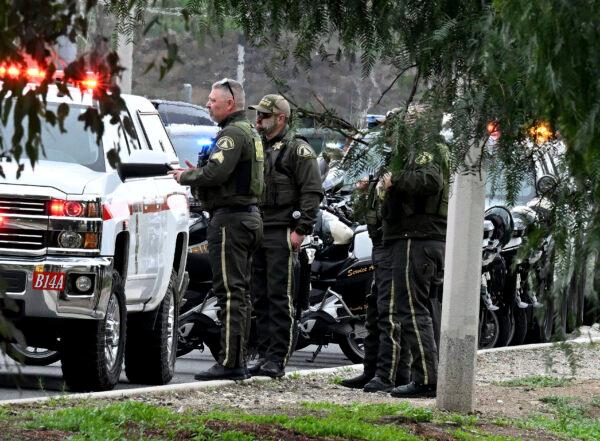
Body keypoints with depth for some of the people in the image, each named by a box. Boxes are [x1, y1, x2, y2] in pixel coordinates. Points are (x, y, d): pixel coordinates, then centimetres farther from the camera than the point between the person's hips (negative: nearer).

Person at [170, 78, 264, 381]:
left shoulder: (233, 134, -13)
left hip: (230, 219, -11)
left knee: (230, 291, -11)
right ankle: (239, 361, 14)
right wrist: (196, 174, 13)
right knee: (240, 292, 11)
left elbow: (215, 173, -25)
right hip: (249, 216, 11)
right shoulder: (250, 133, 20)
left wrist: (186, 177, -7)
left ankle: (230, 362, -14)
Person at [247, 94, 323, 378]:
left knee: (280, 299, -8)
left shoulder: (297, 150, -5)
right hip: (257, 234, 8)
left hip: (282, 235, -8)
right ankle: (264, 354, 14)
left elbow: (312, 192, -10)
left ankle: (278, 359, -9)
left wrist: (300, 229, -16)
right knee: (261, 299, 9)